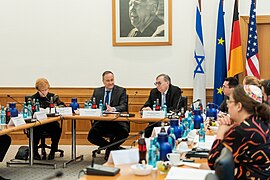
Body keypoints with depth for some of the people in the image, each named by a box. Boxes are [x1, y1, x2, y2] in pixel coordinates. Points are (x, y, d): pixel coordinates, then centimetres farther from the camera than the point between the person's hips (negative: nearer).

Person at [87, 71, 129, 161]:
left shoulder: (121, 91, 6)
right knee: (91, 136, -24)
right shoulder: (97, 91, 16)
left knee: (124, 132, -33)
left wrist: (113, 109, -27)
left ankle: (110, 148, -2)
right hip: (101, 122, 2)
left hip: (117, 121, -2)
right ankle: (113, 147, 1)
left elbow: (124, 106, -7)